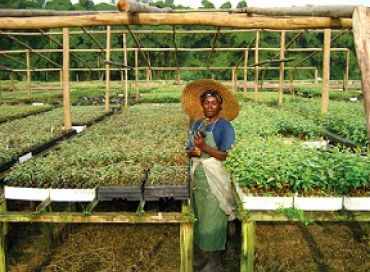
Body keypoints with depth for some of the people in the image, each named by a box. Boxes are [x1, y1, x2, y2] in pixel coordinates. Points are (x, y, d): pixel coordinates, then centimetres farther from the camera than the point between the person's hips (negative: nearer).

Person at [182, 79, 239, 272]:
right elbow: (188, 150, 11)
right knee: (198, 218, 15)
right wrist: (192, 151, -13)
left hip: (215, 178, -6)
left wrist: (204, 147, -26)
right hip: (197, 176, 7)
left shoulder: (225, 126, -9)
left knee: (212, 220, -1)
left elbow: (226, 155, -16)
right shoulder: (197, 123, 10)